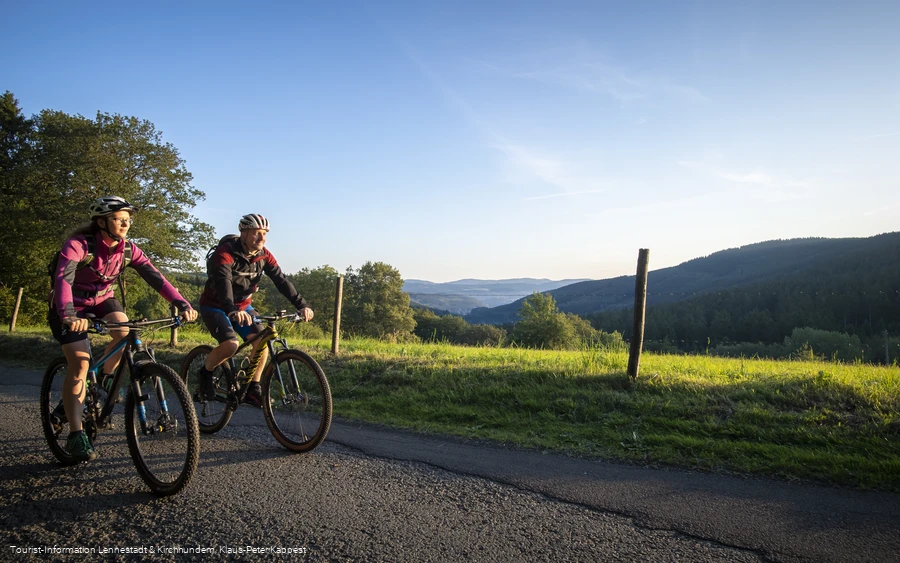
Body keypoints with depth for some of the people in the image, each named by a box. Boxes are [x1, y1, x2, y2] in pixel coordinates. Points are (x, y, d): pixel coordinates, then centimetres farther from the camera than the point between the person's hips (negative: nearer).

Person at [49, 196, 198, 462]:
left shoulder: (128, 250, -12)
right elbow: (62, 278, -41)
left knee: (125, 331, -25)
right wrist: (67, 314, -59)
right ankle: (75, 435, -9)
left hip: (102, 299, 5)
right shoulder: (78, 245, -27)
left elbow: (155, 277, -20)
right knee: (80, 363, -16)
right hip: (71, 305, -4)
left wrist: (182, 304, -34)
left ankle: (104, 380, 6)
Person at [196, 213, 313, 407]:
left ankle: (253, 389, -2)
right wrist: (232, 310, -59)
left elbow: (281, 280, -15)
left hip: (242, 306, 5)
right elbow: (223, 282, -41)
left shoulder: (263, 255, -8)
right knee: (230, 344, -27)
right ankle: (205, 373, 3)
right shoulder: (225, 253, -25)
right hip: (215, 306, -5)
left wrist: (302, 305, -28)